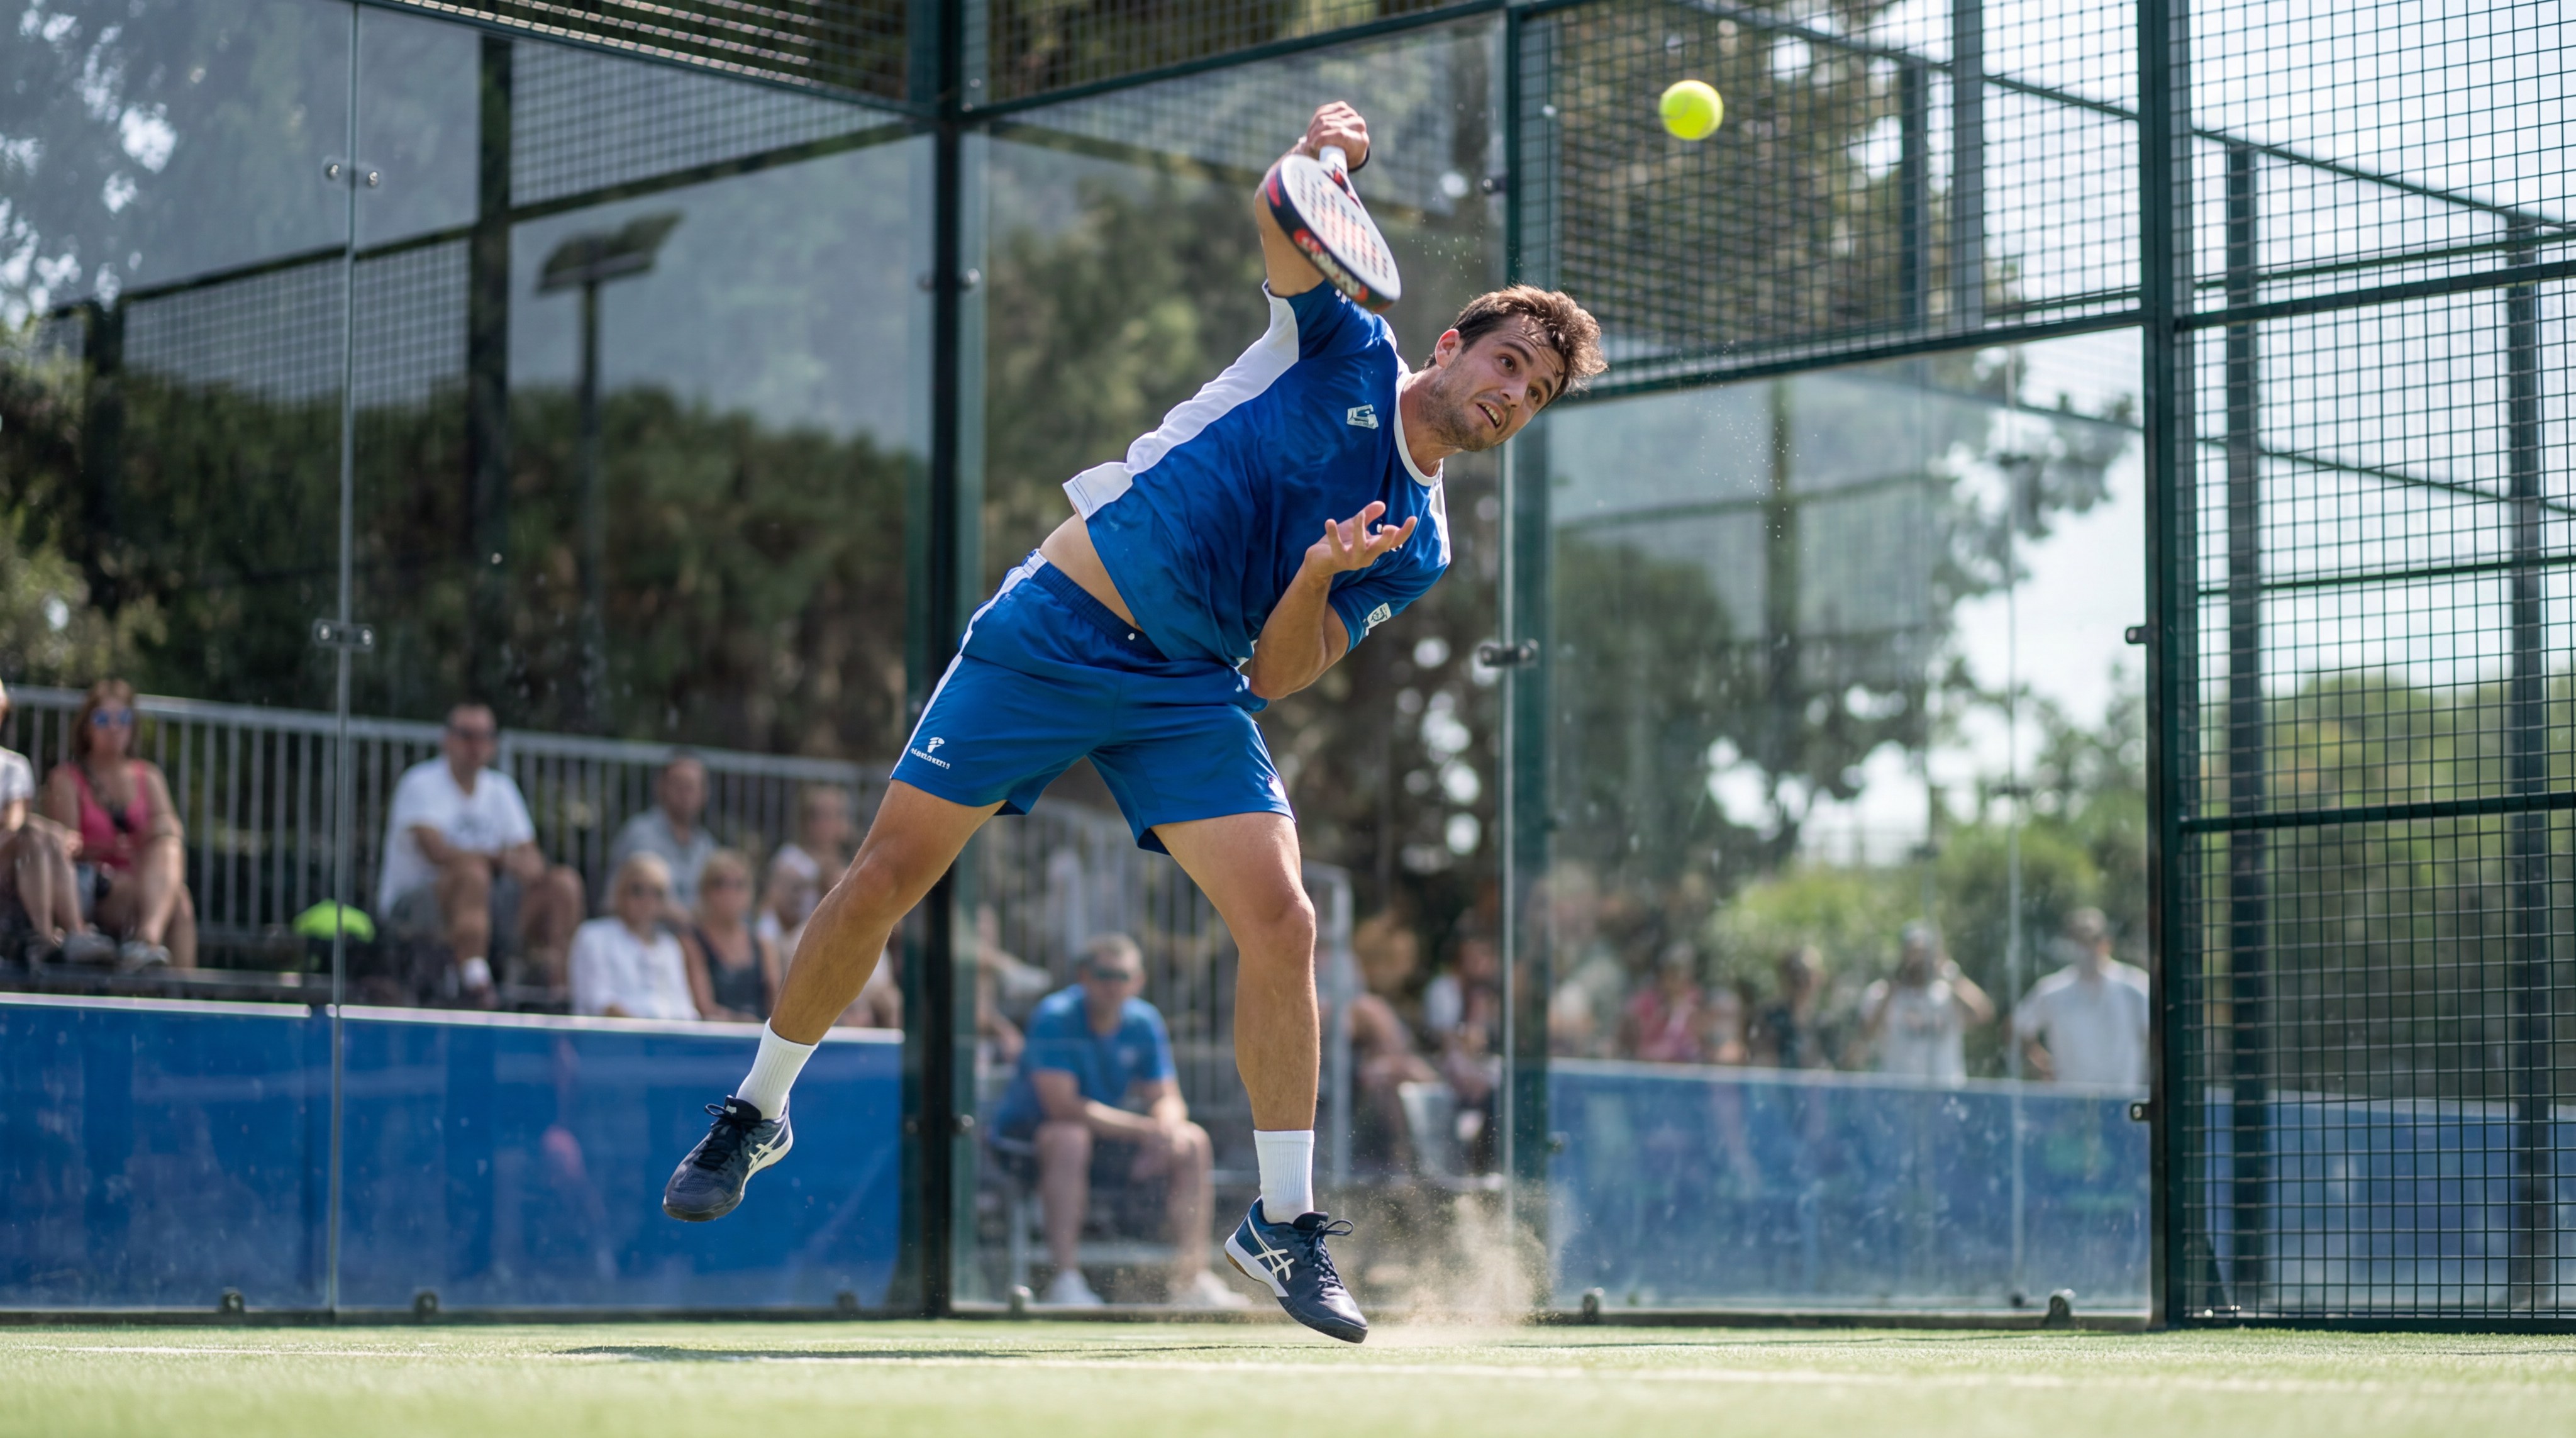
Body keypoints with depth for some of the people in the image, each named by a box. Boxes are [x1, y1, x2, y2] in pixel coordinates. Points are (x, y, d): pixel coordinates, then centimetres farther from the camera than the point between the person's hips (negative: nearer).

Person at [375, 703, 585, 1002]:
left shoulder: (501, 789, 12)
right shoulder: (421, 784, -8)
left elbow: (527, 854, 5)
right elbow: (436, 851, -22)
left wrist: (529, 866, -20)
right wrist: (501, 858, -26)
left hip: (484, 900, 7)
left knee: (563, 883, -11)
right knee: (472, 873, -39)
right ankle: (474, 984, -45)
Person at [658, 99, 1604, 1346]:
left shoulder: (1419, 545, 8)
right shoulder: (1346, 346, 4)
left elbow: (1276, 672, 0)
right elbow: (1282, 234, -11)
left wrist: (1321, 578, -20)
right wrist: (1314, 165, -33)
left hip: (1191, 690, 3)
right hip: (1054, 627, -3)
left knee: (1281, 921, -15)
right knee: (890, 870, -5)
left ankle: (1284, 1223, -2)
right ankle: (755, 1113, 15)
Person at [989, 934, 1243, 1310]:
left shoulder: (1144, 1022, -2)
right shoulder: (1055, 1016, -21)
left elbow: (1167, 1099, 1)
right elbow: (1062, 1105, -29)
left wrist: (1168, 1127, -25)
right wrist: (1144, 1130, -32)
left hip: (1108, 1138, 6)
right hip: (1028, 1135, -6)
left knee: (1193, 1142, -8)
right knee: (1071, 1137, -39)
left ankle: (1192, 1279, -10)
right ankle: (1065, 1281, -39)